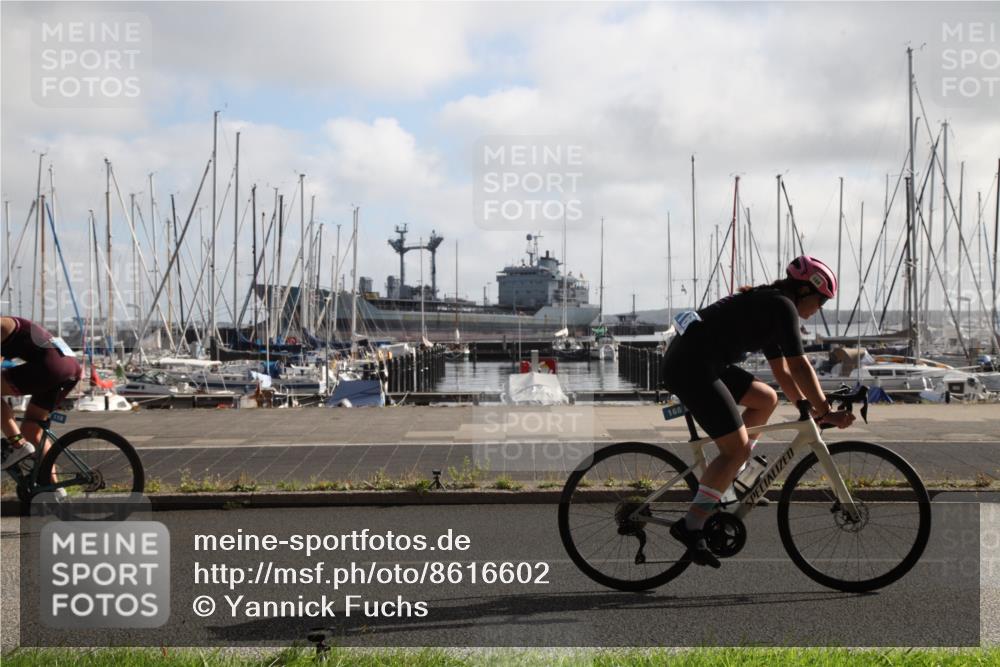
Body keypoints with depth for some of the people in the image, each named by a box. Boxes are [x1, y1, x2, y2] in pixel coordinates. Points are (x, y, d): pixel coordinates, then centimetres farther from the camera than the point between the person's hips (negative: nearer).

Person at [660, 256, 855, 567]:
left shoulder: (768, 307, 23)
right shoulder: (782, 307, -7)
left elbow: (782, 372, 25)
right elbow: (799, 366, -11)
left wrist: (810, 410, 20)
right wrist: (825, 412, -6)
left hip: (700, 363, 10)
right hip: (691, 367, -10)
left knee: (766, 399, 17)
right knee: (737, 447, -8)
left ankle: (722, 480, 17)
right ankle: (691, 526, -7)